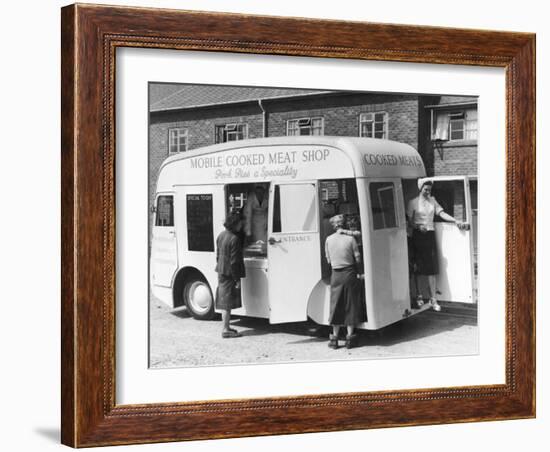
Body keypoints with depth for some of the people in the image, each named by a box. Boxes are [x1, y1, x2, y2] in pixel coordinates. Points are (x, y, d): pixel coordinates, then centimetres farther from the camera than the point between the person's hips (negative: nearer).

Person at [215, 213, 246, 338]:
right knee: (228, 301, -3)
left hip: (222, 272, 9)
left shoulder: (221, 235, 8)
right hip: (230, 274, -9)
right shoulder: (234, 239, -21)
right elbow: (234, 261, -21)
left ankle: (226, 327, 25)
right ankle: (226, 330, 1)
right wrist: (237, 279, -16)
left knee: (224, 301, 16)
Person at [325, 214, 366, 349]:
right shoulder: (350, 239, -8)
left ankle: (334, 338, 12)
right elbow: (357, 258, -4)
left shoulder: (329, 240, -2)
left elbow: (328, 260, 4)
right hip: (349, 273, -2)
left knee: (336, 305, 10)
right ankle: (349, 337, 8)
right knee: (351, 305, 7)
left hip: (336, 275, 2)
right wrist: (358, 272, 14)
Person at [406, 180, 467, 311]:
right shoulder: (413, 202, 1)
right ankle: (419, 296, 15)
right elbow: (409, 221, -1)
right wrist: (418, 226, -19)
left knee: (432, 268, -2)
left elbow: (442, 213, 6)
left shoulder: (432, 201, 13)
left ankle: (433, 299, -2)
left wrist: (455, 221, -6)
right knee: (418, 267, 1)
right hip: (418, 236, -3)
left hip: (430, 235, 3)